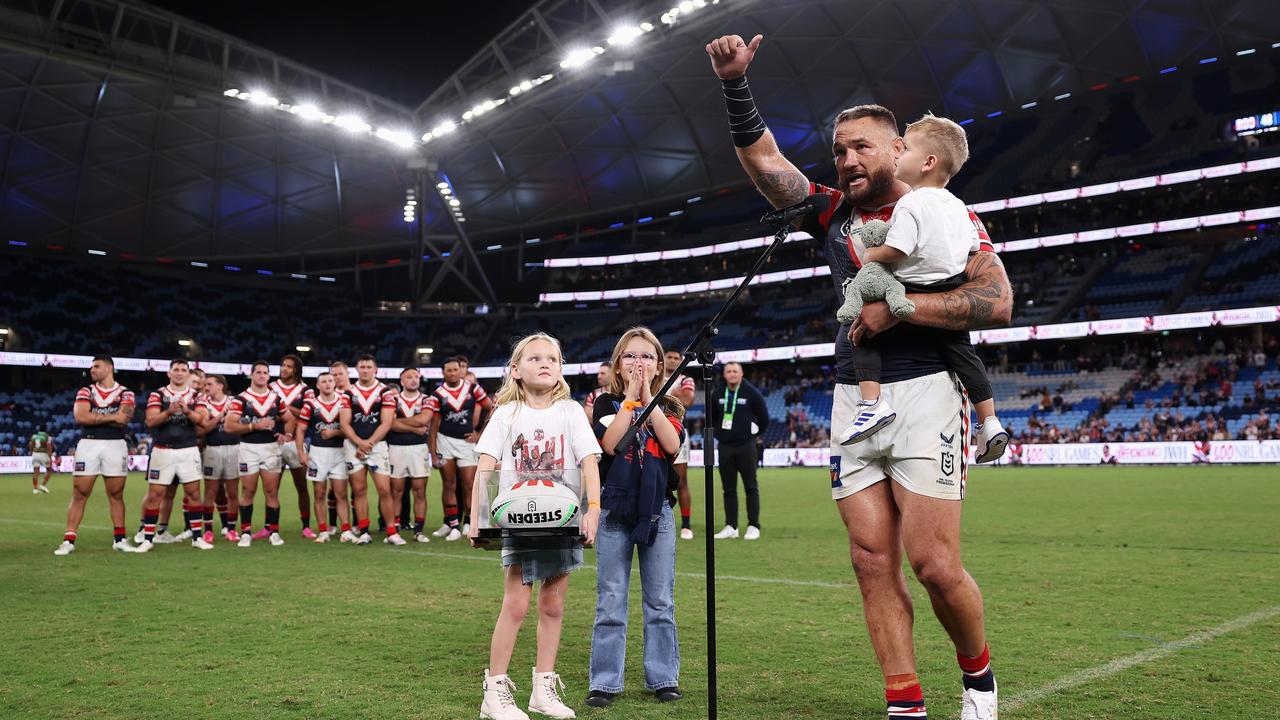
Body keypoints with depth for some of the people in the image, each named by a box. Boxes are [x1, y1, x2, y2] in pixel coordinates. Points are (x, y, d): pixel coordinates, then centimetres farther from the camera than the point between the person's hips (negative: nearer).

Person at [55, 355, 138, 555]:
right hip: (88, 445, 1)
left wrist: (93, 418, -8)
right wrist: (111, 417, -9)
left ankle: (119, 539, 13)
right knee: (79, 495, 0)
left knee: (116, 495, 6)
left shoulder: (125, 394, 4)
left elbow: (124, 419, -13)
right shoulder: (85, 392, 8)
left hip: (115, 446, -1)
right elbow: (80, 417, -9)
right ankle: (68, 540, 3)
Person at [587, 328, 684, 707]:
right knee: (610, 601, 2)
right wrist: (631, 397, -11)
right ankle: (605, 682, 10)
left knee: (660, 600, 7)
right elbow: (610, 443, -14)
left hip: (657, 510, 2)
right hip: (614, 509, -2)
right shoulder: (607, 403, 5)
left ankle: (663, 677, 18)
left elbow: (672, 444, -11)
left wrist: (648, 397, -10)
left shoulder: (667, 407, 10)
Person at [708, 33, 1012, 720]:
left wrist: (897, 305, -14)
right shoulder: (834, 214, 15)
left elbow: (997, 301, -10)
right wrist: (734, 85, -2)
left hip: (922, 394, -5)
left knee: (933, 563, -7)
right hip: (852, 399, 5)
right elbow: (761, 157, 10)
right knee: (873, 562, 2)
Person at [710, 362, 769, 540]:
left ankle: (753, 526, 2)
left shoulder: (751, 393, -4)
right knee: (728, 488, 6)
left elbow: (763, 418, 3)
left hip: (745, 446, -4)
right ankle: (731, 527, 11)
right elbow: (711, 417, 21)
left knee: (750, 487, -2)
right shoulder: (718, 394, 7)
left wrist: (752, 435, 8)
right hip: (724, 447, 4)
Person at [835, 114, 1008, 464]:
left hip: (915, 295, -8)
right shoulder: (959, 207, 14)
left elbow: (894, 251, -19)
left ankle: (872, 402, -13)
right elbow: (975, 249, 19)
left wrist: (868, 255, -2)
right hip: (953, 297, 8)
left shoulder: (910, 204, -12)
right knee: (961, 351, 16)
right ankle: (989, 422, 16)